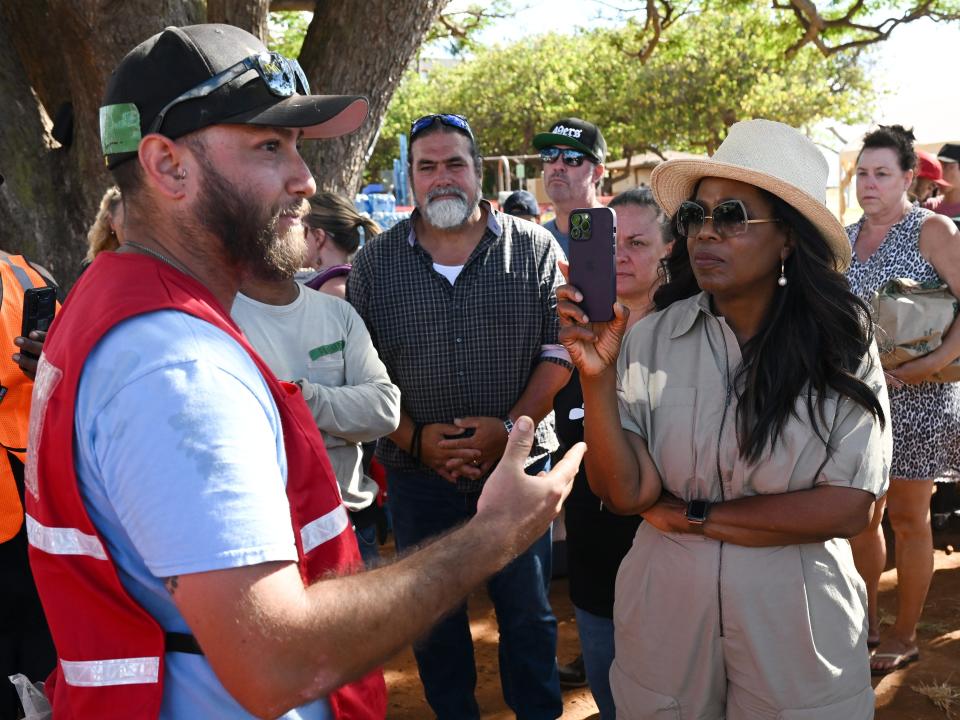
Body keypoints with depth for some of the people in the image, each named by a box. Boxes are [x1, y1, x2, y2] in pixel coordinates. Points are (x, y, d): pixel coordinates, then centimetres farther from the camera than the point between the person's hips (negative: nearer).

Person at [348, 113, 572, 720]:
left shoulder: (534, 248, -1)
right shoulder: (375, 263, 1)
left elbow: (559, 350, -4)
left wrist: (509, 426, -15)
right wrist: (415, 438, -12)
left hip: (518, 463, -1)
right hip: (417, 471, 1)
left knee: (528, 613, 12)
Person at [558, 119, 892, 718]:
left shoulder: (844, 345, -9)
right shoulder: (650, 340, -9)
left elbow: (851, 507, -14)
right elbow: (625, 493, -14)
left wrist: (695, 516, -14)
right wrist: (596, 376, -27)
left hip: (797, 625, 0)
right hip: (667, 617, 1)